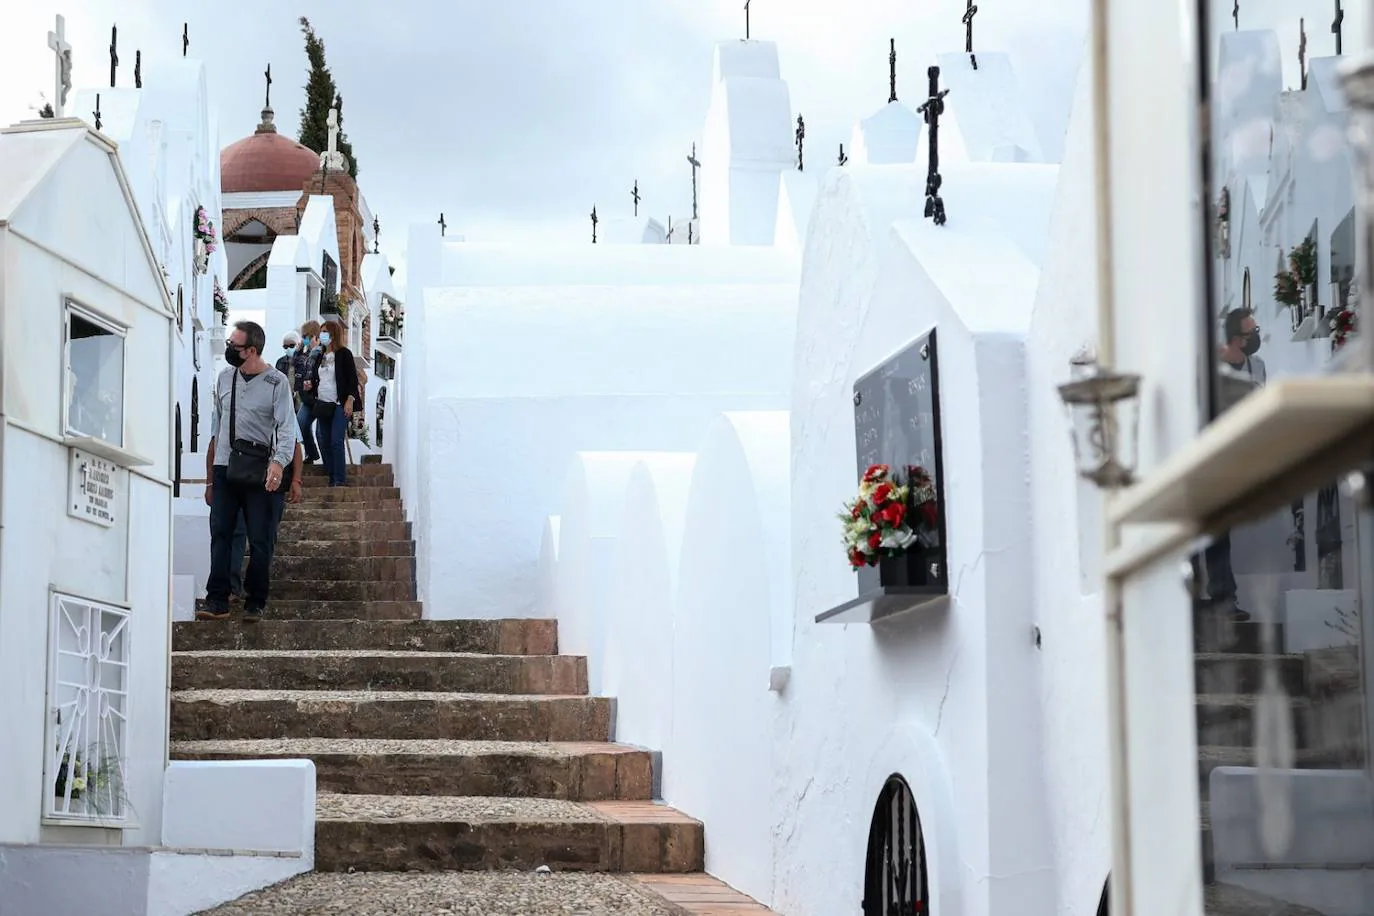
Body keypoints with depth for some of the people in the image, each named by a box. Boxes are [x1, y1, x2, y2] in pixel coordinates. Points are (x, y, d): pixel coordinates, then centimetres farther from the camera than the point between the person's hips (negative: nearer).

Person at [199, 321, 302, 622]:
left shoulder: (276, 382, -4)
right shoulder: (225, 378, 12)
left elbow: (287, 429, -10)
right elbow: (216, 429, 18)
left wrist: (279, 462, -29)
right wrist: (210, 480, 16)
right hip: (225, 469, 4)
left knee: (261, 541, -2)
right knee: (220, 535, -3)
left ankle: (255, 604, 6)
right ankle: (217, 602, -5)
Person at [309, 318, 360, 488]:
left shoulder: (344, 354, -3)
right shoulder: (321, 356, 15)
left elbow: (353, 379, -7)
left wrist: (349, 401, -14)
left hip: (339, 405, -7)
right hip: (322, 404, 7)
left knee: (336, 441, -13)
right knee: (324, 442, 4)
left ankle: (340, 479, -10)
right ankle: (332, 477, 12)